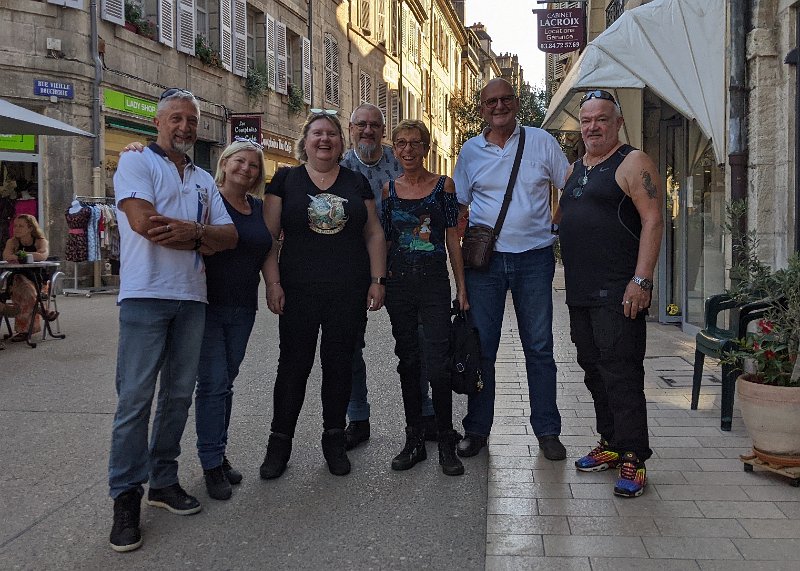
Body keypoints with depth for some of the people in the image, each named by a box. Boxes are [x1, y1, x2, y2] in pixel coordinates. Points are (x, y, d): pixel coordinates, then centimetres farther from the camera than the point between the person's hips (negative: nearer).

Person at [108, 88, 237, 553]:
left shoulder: (204, 180, 20)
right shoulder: (135, 163, 3)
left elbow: (229, 236, 9)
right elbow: (143, 222, -15)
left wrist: (192, 232, -12)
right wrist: (202, 235, -4)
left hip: (192, 297, 6)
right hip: (146, 294, -6)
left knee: (179, 395, 9)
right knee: (136, 398, -6)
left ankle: (164, 480, 21)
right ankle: (126, 496, 3)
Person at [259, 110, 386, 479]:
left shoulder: (356, 182, 11)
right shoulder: (286, 180, 5)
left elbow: (374, 234, 10)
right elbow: (268, 234, 1)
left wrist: (378, 279, 2)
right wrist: (273, 282, -7)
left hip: (348, 293, 2)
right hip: (299, 292, -2)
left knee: (339, 363, 7)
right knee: (293, 364, 1)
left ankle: (334, 441, 21)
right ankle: (279, 442, 15)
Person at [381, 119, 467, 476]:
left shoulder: (443, 185, 1)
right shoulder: (388, 189, 8)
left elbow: (452, 239, 1)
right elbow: (382, 240, 12)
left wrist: (461, 287, -2)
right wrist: (377, 283, 6)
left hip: (435, 284, -3)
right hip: (398, 285, 3)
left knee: (436, 363, -8)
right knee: (408, 361, 9)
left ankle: (446, 444, 6)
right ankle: (415, 440, 19)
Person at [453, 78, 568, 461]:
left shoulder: (541, 142, 4)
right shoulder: (470, 150, 9)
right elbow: (459, 207, 13)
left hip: (534, 257, -1)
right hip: (484, 259, 1)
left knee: (539, 347, 6)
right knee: (481, 347, 5)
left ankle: (547, 431, 17)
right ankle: (476, 430, 18)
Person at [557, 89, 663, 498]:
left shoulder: (633, 164, -4)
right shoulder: (574, 169, 20)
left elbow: (652, 221, -12)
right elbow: (559, 219, 28)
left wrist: (641, 280, -20)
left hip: (618, 293, -8)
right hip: (580, 292, 8)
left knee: (621, 372, -9)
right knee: (594, 370, 13)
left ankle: (633, 457, -2)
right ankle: (610, 444, 25)